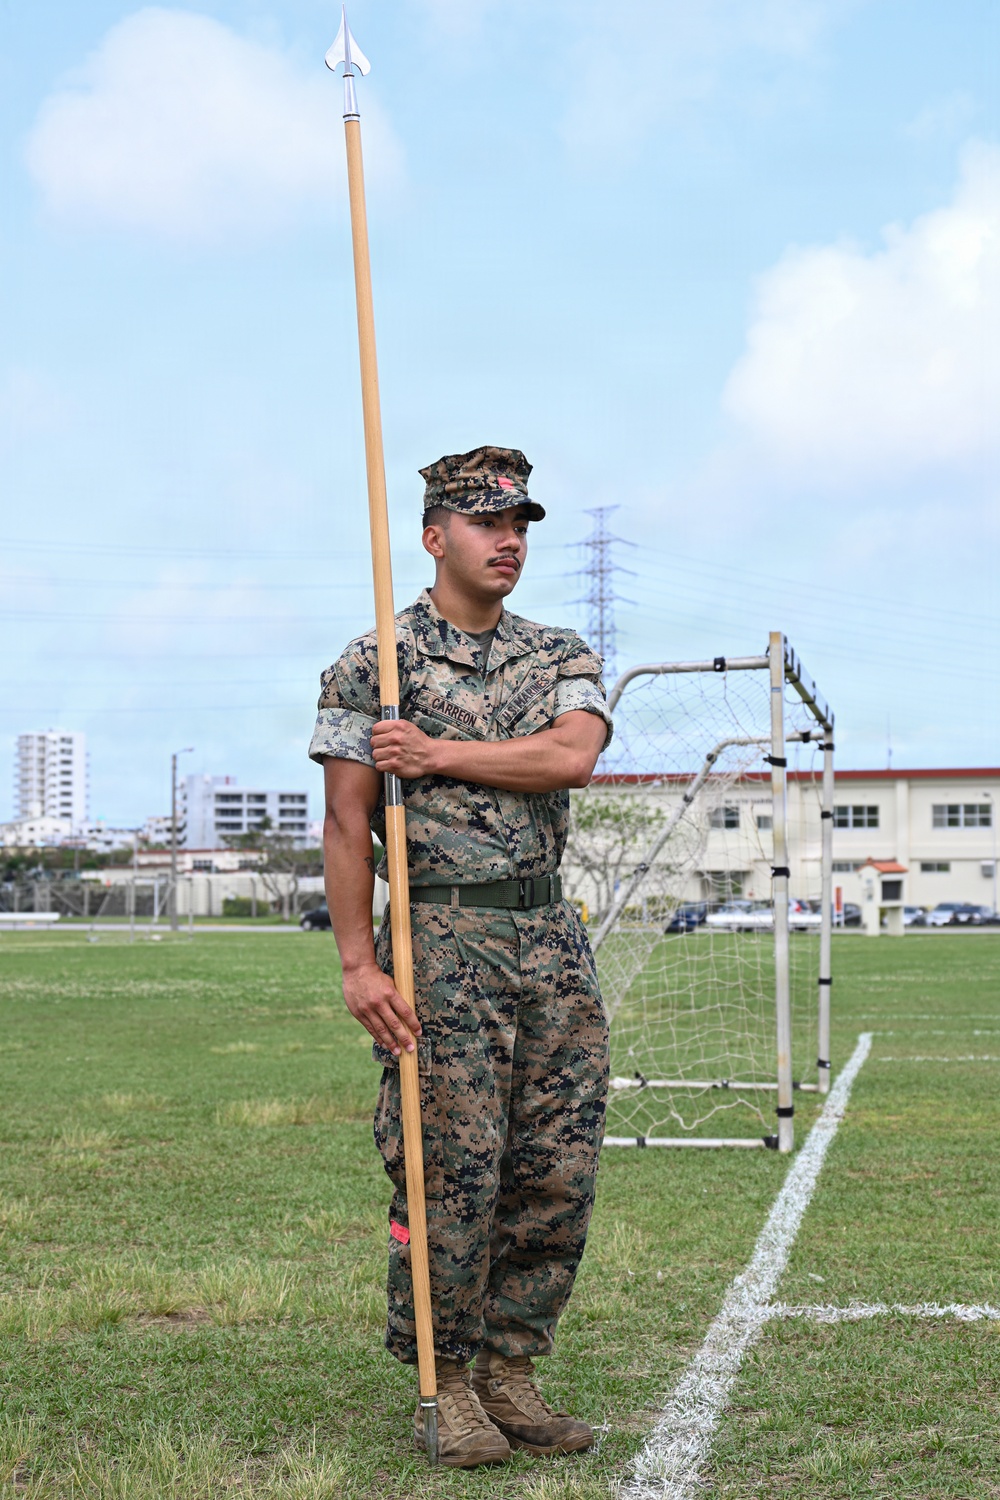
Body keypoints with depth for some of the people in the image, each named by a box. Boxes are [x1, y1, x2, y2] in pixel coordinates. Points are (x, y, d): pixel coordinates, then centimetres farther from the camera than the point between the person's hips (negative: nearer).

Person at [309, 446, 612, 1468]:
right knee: (454, 1172, -5)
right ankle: (445, 1388, 10)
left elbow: (573, 756, -8)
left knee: (559, 1172, 4)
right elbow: (345, 825, -5)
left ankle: (510, 1372, 18)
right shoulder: (370, 666, 0)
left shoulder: (562, 658, 13)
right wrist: (358, 964, -12)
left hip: (552, 937, 5)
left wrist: (438, 754, -10)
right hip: (440, 945, -5)